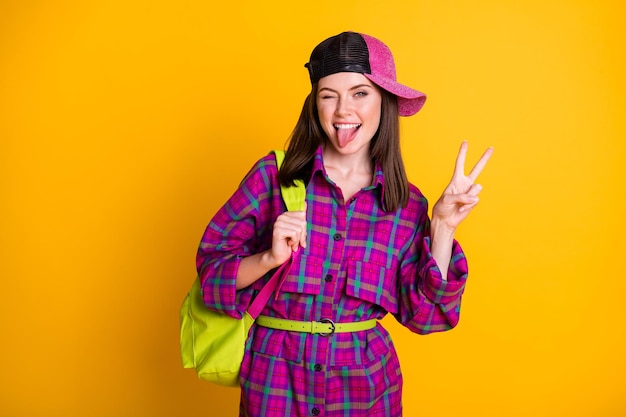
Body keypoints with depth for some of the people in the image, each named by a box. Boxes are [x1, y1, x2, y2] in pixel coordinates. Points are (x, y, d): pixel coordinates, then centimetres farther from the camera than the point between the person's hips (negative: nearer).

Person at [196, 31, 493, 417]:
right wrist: (270, 258, -23)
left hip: (366, 382, 2)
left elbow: (422, 313, -3)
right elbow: (211, 266, -6)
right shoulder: (273, 175, -8)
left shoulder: (407, 204, -3)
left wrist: (442, 227, -10)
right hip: (276, 377, -1)